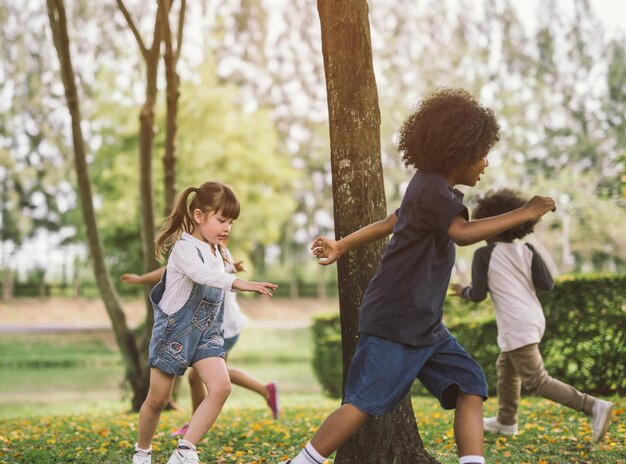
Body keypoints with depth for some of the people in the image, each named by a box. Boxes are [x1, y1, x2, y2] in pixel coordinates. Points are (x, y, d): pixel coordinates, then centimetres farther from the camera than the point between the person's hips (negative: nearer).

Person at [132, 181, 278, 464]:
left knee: (221, 387, -17)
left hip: (206, 333, 6)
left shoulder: (215, 252, 8)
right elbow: (201, 274, -39)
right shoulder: (184, 247, -18)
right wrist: (239, 283, -50)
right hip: (174, 331, -6)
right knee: (158, 398, 6)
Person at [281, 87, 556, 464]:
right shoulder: (433, 189, -18)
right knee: (365, 404, -6)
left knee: (471, 386, 0)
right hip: (395, 322, -10)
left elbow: (390, 223, 25)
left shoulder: (430, 188, 14)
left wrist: (342, 246, 34)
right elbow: (464, 233, -34)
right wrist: (524, 214, -30)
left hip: (426, 326, 10)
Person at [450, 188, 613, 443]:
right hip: (533, 319, 8)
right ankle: (506, 420, 37)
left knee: (536, 381, -6)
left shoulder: (484, 254, -6)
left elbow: (478, 295, -8)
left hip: (516, 326, -8)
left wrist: (463, 291, 13)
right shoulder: (527, 251, 6)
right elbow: (547, 284, 0)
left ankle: (594, 406, -18)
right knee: (506, 367, 26)